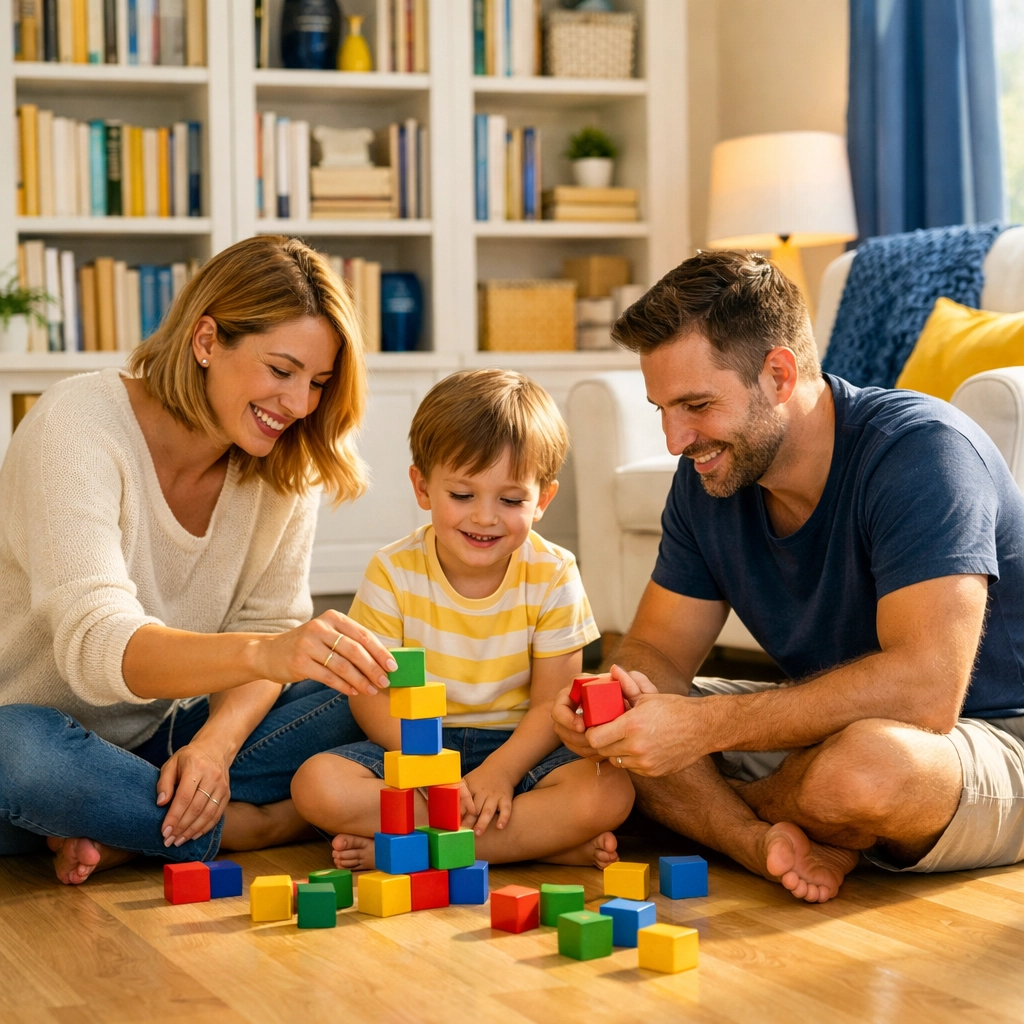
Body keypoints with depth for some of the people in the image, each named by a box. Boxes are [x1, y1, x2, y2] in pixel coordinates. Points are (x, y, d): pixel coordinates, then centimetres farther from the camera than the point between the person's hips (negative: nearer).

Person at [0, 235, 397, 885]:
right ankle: (256, 826, -19)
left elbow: (268, 625, -2)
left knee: (358, 691, -14)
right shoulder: (79, 426, -21)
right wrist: (262, 654, -51)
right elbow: (96, 646, -33)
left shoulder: (286, 467, -2)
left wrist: (217, 742, -24)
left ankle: (124, 835, -19)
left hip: (157, 744, 6)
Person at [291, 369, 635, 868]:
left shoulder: (553, 575, -7)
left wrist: (499, 771, -25)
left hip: (517, 746, 0)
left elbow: (552, 702, -8)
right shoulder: (393, 573, -8)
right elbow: (371, 694, -9)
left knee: (609, 793, -29)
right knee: (318, 784, -28)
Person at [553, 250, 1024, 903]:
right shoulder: (709, 478, -1)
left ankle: (724, 814, -7)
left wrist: (701, 726, -36)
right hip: (835, 728, 7)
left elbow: (924, 690, -35)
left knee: (864, 764, -40)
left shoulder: (920, 452, -25)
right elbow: (658, 651, 3)